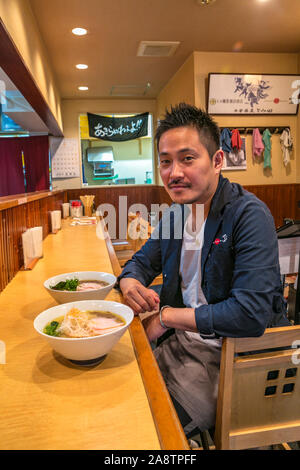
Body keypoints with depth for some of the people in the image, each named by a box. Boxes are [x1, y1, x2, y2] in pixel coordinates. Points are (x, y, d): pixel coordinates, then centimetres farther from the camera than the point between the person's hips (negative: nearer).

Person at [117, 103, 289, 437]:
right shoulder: (177, 211, 2)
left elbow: (251, 314, -29)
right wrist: (130, 283, -11)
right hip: (182, 339, 6)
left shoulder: (249, 215, -21)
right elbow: (143, 261, 14)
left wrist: (166, 316, -20)